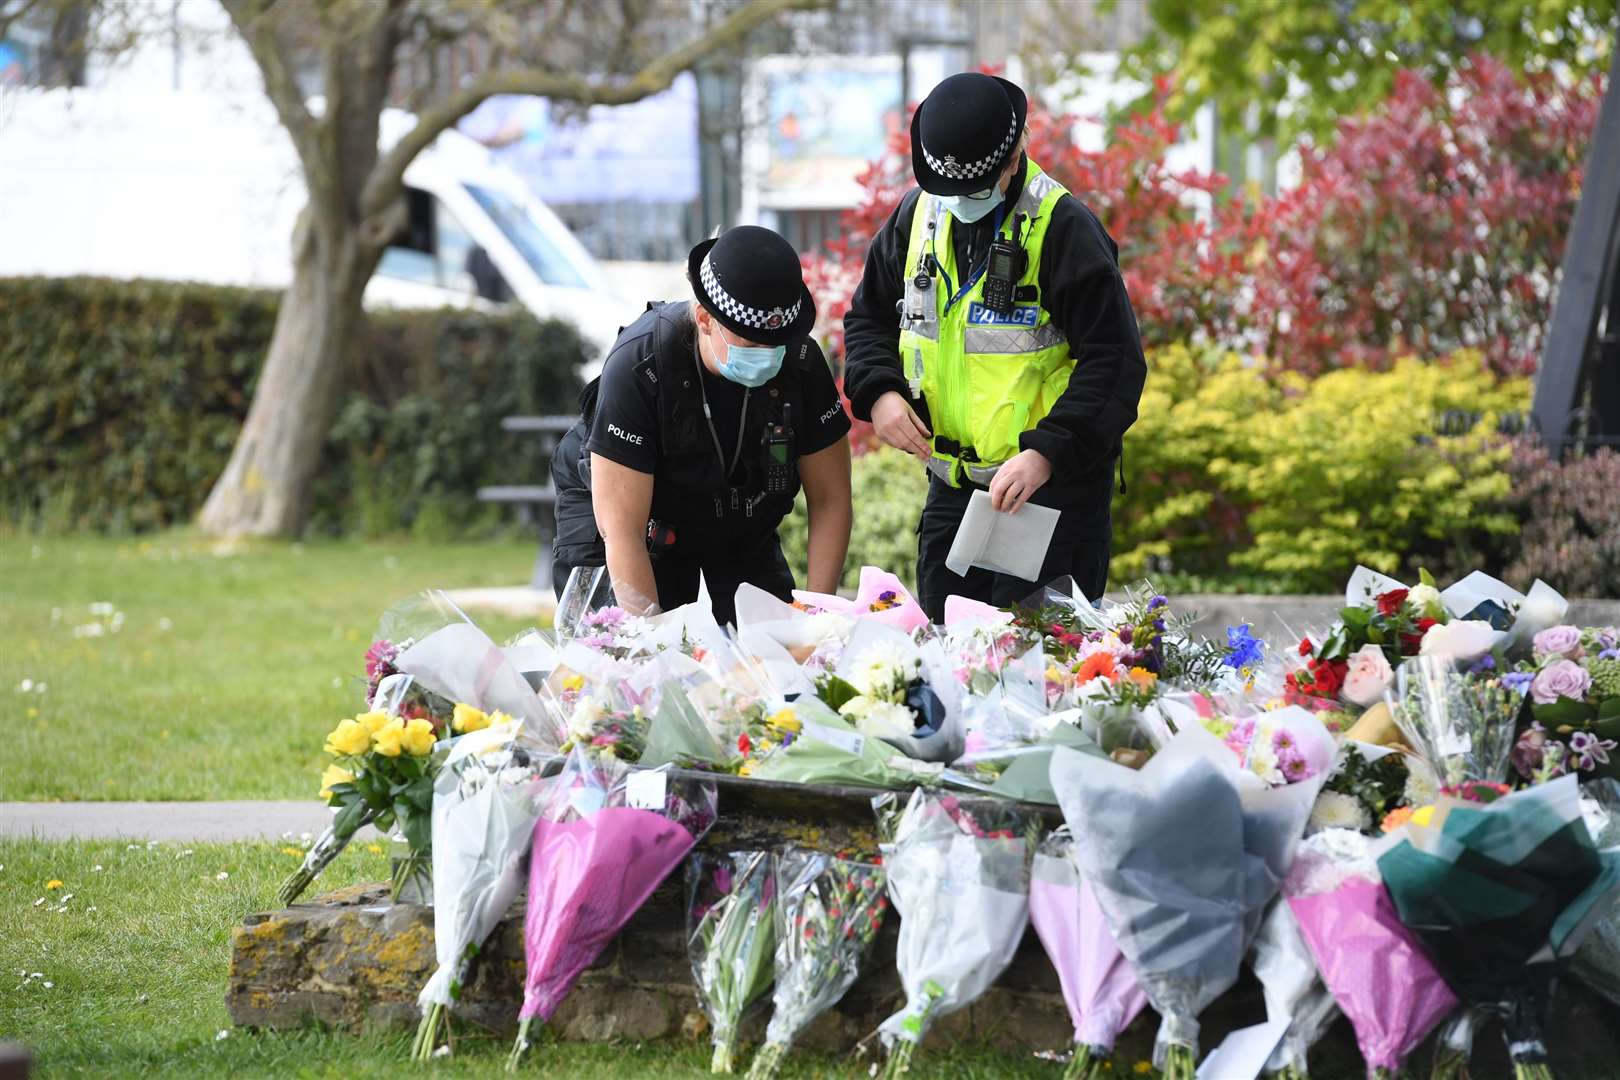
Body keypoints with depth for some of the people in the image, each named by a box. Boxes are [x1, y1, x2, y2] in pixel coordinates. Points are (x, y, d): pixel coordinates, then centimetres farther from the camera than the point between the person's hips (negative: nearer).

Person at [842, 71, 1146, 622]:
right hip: (952, 486, 6)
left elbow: (1115, 360, -18)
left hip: (1053, 484, -6)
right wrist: (879, 392, -4)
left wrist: (1047, 454, -28)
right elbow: (870, 315, 17)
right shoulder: (918, 214, 4)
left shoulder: (1063, 228, -15)